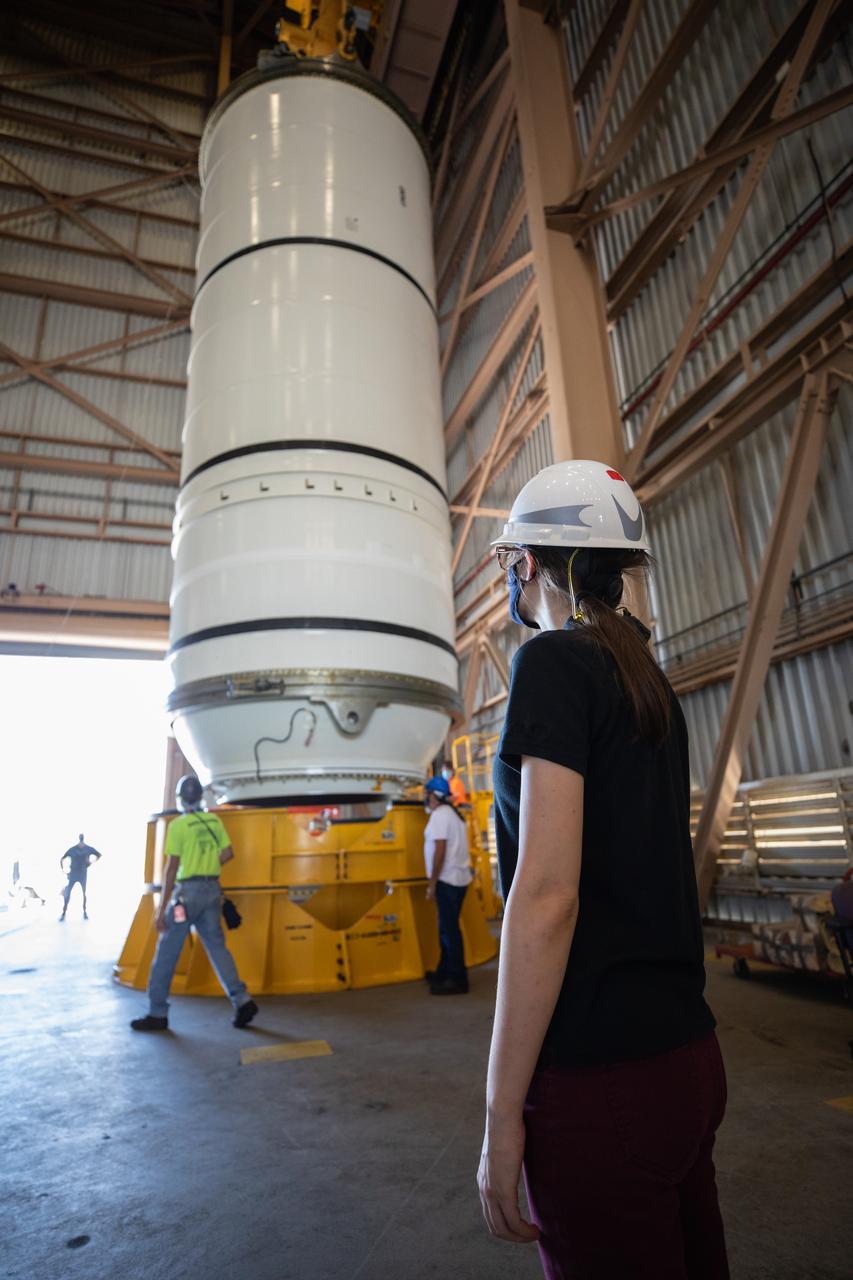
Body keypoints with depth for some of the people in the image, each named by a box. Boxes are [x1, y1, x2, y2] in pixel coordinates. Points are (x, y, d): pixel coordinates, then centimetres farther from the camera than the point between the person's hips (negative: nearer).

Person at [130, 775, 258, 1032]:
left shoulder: (178, 825, -10)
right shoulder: (214, 821, 6)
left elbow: (172, 868, -12)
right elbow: (228, 853, 7)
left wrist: (162, 908, -10)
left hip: (187, 891, -5)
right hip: (212, 890, 5)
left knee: (166, 952, 8)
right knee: (217, 947, 10)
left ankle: (157, 1014, 15)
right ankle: (242, 1000, 3)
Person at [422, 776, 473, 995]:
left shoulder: (440, 815, -14)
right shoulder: (452, 814, 16)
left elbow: (440, 851, -19)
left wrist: (432, 882, -15)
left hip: (448, 879, -10)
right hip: (457, 878, 10)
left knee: (449, 929, -4)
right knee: (448, 927, 16)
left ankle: (457, 980, 1)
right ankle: (445, 972, 26)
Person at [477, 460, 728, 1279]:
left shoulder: (555, 661, -15)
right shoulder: (650, 680, 10)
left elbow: (546, 892, -22)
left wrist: (503, 1116, -15)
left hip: (601, 1070, -8)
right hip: (688, 1052, 9)